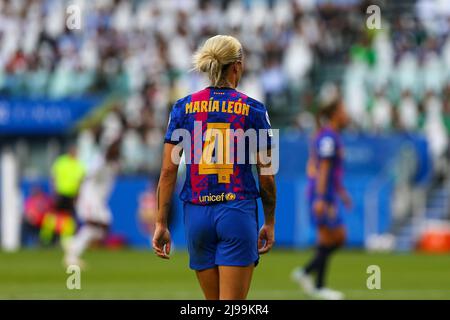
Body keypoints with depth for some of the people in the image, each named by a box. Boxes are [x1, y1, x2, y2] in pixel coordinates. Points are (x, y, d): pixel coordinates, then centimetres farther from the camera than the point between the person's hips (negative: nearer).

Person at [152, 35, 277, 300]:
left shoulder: (183, 107, 4)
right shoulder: (253, 109, -1)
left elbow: (168, 171, 1)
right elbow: (266, 175, 0)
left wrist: (161, 223, 5)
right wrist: (270, 222, 12)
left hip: (197, 215, 3)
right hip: (238, 214, -3)